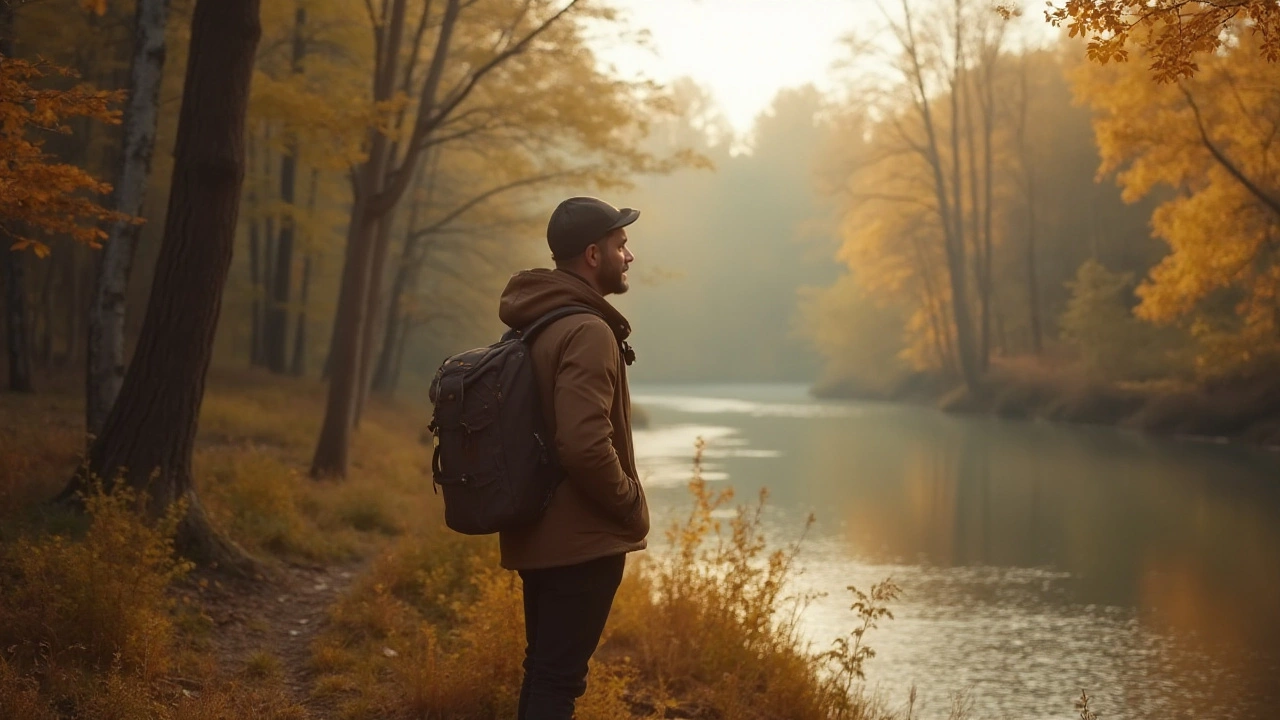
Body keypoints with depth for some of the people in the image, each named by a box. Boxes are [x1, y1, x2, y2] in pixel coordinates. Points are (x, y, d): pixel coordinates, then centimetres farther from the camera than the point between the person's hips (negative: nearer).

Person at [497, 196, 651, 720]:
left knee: (543, 670, 17)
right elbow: (585, 445, -28)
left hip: (538, 534, 10)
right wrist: (631, 509, -13)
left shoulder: (537, 324, 12)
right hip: (581, 540, -10)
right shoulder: (587, 331, -18)